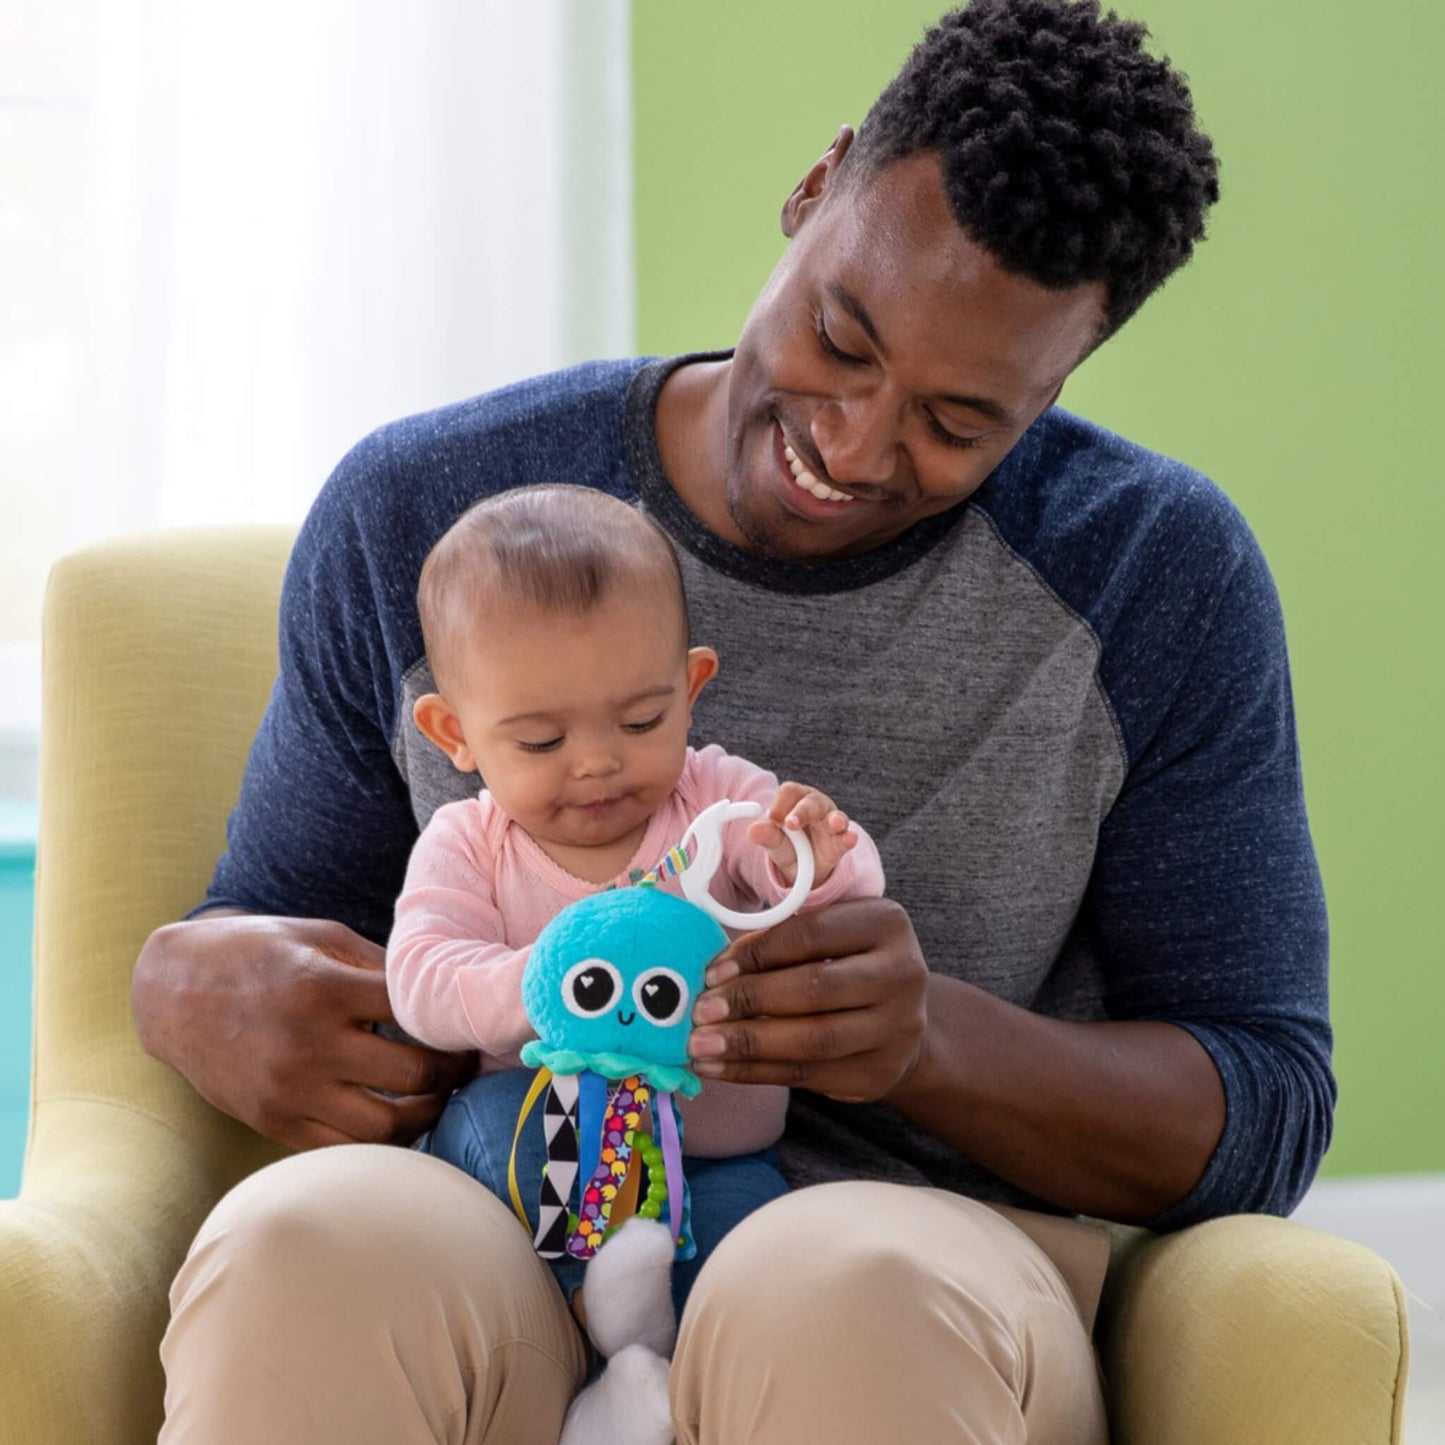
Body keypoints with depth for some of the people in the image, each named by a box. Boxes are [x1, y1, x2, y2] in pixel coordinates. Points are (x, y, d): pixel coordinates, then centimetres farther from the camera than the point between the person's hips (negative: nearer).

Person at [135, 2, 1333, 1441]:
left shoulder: (1160, 576, 4)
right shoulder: (418, 520, 8)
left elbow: (1264, 1113, 6)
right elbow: (267, 918, 19)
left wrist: (944, 1043, -15)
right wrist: (193, 984, -7)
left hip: (915, 1293, -1)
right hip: (497, 1256, 2)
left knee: (849, 1293, -38)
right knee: (309, 1241, -35)